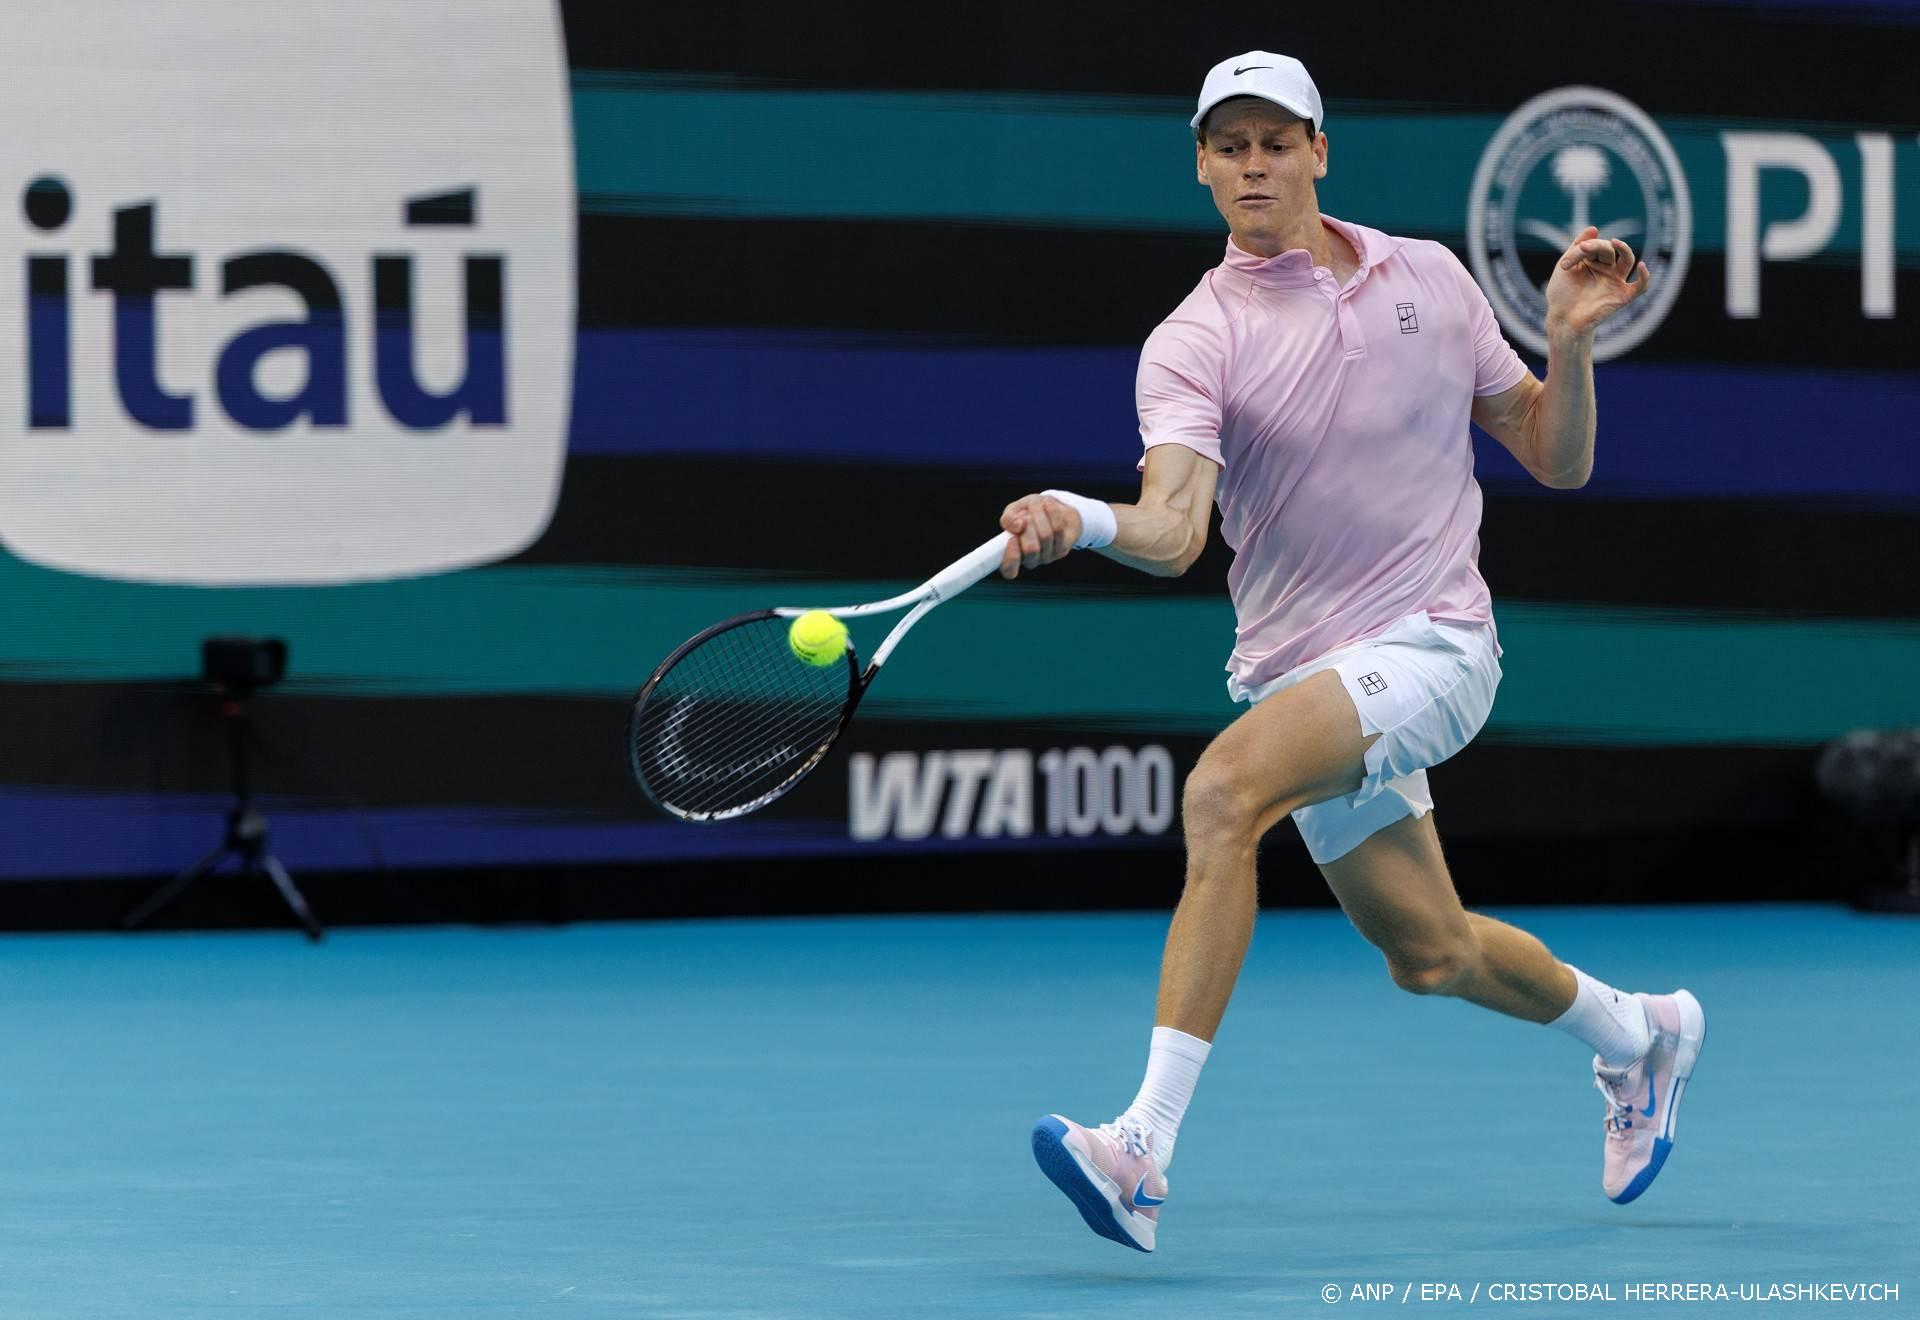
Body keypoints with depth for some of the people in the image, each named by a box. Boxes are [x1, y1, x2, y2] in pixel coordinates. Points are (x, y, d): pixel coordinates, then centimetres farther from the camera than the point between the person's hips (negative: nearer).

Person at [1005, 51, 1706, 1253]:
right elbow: (1175, 530, -21)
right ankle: (1639, 1035, 47)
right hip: (1299, 671, 3)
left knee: (1225, 788, -29)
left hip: (1430, 646, -3)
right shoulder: (1194, 343, -4)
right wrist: (1080, 522, -42)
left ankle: (1147, 1145, -33)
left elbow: (1555, 461, 11)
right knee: (1430, 954, 13)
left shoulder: (1431, 281, 4)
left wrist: (1571, 340, -7)